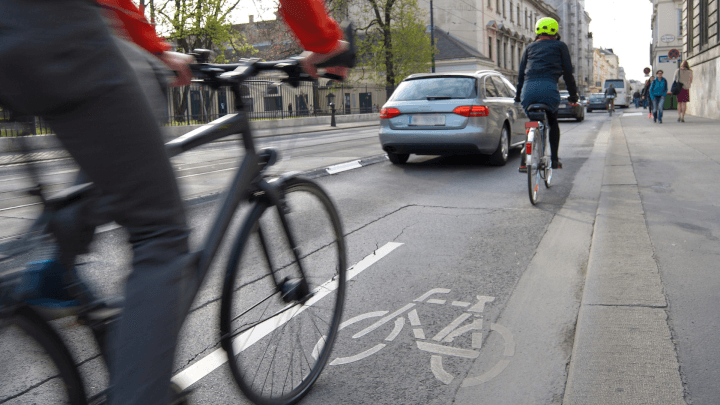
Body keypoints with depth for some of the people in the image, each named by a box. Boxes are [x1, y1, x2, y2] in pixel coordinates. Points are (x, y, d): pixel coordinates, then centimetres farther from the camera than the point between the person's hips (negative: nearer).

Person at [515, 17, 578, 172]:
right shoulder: (560, 46, 19)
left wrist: (518, 96, 24)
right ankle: (554, 158, 15)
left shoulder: (530, 48, 25)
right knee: (553, 123, 21)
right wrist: (573, 94, 20)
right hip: (549, 88, -2)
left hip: (528, 89, 2)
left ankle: (525, 160, 3)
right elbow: (568, 72, 14)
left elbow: (521, 73, 20)